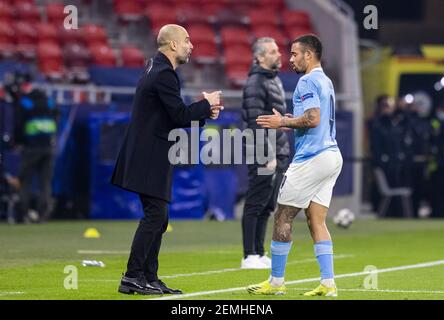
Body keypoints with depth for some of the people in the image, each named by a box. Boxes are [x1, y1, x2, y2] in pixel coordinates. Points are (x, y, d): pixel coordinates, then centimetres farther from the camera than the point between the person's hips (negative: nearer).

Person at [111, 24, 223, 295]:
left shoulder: (158, 70, 17)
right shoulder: (165, 74, -16)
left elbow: (175, 115, 19)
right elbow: (180, 116, -19)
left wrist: (205, 112, 9)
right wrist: (207, 104, -4)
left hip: (149, 157, 11)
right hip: (150, 158, -11)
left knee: (157, 217, 12)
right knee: (155, 215, -9)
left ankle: (149, 278, 15)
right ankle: (132, 278, -8)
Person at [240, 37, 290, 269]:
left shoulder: (275, 80, 17)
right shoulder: (256, 82, -13)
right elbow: (256, 122, -18)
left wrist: (282, 154, 18)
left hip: (278, 154, 9)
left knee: (266, 207, 12)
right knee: (255, 205, -5)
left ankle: (259, 254, 17)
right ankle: (250, 257, -3)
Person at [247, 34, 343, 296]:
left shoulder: (308, 82, -11)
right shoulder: (326, 81, 18)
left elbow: (313, 118, -22)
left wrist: (283, 122, -10)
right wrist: (290, 124, 18)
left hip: (312, 159, -9)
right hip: (331, 156, 9)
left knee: (283, 218, -1)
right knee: (317, 221, 8)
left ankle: (276, 282, 4)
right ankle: (328, 284, 1)